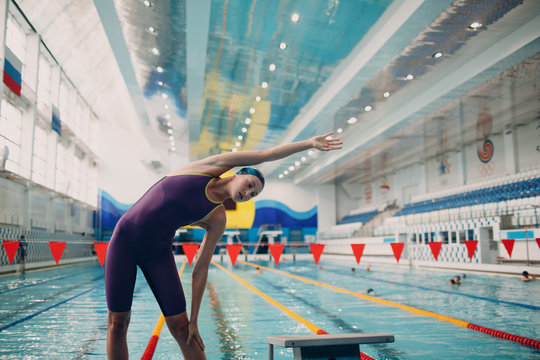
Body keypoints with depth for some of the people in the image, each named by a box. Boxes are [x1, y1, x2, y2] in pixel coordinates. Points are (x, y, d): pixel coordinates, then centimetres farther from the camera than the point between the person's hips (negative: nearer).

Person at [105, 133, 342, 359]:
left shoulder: (217, 220, 1)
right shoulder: (211, 167, -3)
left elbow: (200, 270, 2)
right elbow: (264, 155, -4)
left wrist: (194, 321, -2)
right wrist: (309, 143, 5)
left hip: (157, 251, 2)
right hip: (125, 238, -2)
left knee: (180, 326, -5)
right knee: (117, 323, -1)